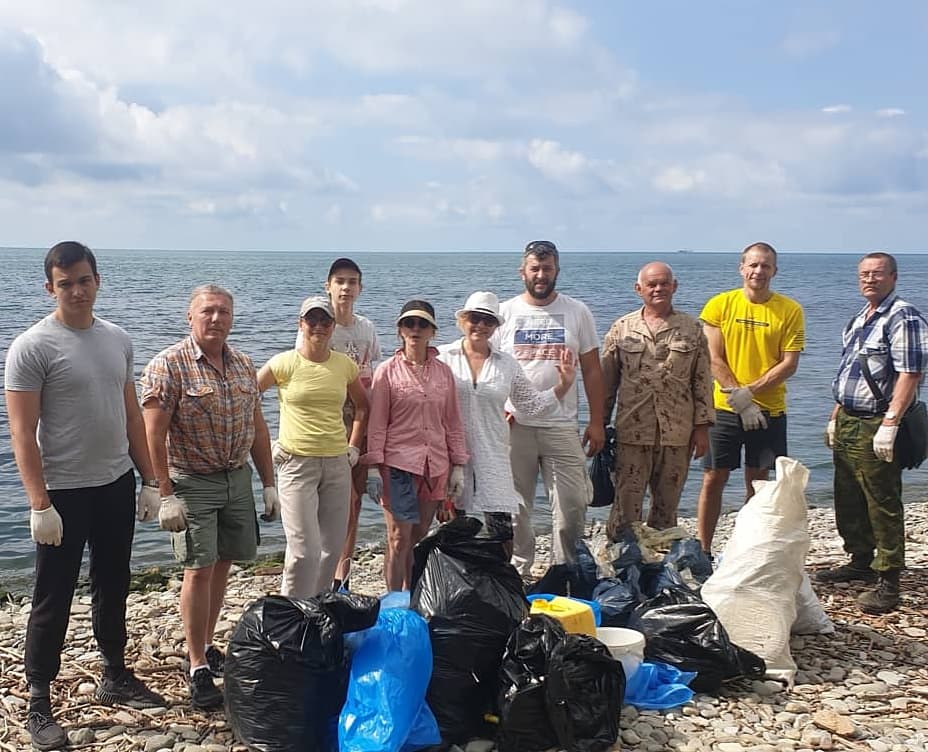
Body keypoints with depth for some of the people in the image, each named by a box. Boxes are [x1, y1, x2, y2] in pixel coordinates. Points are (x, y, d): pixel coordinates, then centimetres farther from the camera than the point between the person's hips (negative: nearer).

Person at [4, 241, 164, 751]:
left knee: (112, 587, 18)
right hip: (64, 494, -6)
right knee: (53, 599, 3)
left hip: (116, 485, 6)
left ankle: (116, 677, 33)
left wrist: (148, 480, 9)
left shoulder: (118, 340, 6)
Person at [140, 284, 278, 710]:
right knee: (199, 569, -5)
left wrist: (269, 483, 11)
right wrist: (166, 495, -17)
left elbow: (258, 428, 13)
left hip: (238, 479, 6)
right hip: (191, 483, -6)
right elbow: (153, 435, -14)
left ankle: (206, 646, 28)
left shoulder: (243, 365, 7)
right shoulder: (168, 366, -12)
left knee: (222, 565, 12)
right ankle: (198, 669, 5)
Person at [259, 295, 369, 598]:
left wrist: (353, 447, 13)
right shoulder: (285, 363, -6)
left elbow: (362, 406, 21)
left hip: (337, 464, 4)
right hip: (296, 463, -4)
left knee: (332, 547, 9)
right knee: (305, 551, -9)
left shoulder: (345, 365, 6)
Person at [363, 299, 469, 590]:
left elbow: (453, 423, 12)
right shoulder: (387, 371, -1)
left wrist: (458, 467, 9)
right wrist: (375, 467, -9)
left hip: (434, 466, 4)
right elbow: (376, 424, -3)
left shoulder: (443, 372, 9)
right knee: (399, 539, -5)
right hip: (398, 464, -4)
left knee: (419, 539, 12)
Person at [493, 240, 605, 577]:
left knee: (572, 505, 0)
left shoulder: (577, 312, 5)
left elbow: (592, 370, 6)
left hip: (562, 426, 0)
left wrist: (597, 422, 2)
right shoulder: (505, 313, 4)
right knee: (515, 507, 7)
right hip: (513, 425, 0)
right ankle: (517, 572, 21)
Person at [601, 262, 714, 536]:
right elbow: (607, 381, 8)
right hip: (632, 432, -1)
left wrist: (702, 426, 1)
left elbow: (703, 382, 6)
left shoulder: (692, 329, 6)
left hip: (677, 433, 1)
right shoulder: (622, 328, 5)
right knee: (626, 505, -1)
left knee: (667, 504, 10)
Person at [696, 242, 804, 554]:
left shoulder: (790, 310, 0)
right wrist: (740, 401, -12)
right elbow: (714, 360, -5)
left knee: (757, 483, 9)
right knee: (713, 480, 3)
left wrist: (749, 391, -15)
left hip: (769, 411, 1)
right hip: (724, 409, 0)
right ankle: (703, 552, 13)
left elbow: (789, 364, -5)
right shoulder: (720, 305, -1)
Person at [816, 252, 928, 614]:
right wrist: (835, 418, 20)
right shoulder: (859, 319, 16)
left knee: (883, 505, -4)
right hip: (847, 423, 9)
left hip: (876, 428, -9)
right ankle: (860, 562, 32)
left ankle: (888, 582, 3)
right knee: (848, 499, 17)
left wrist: (889, 424, -26)